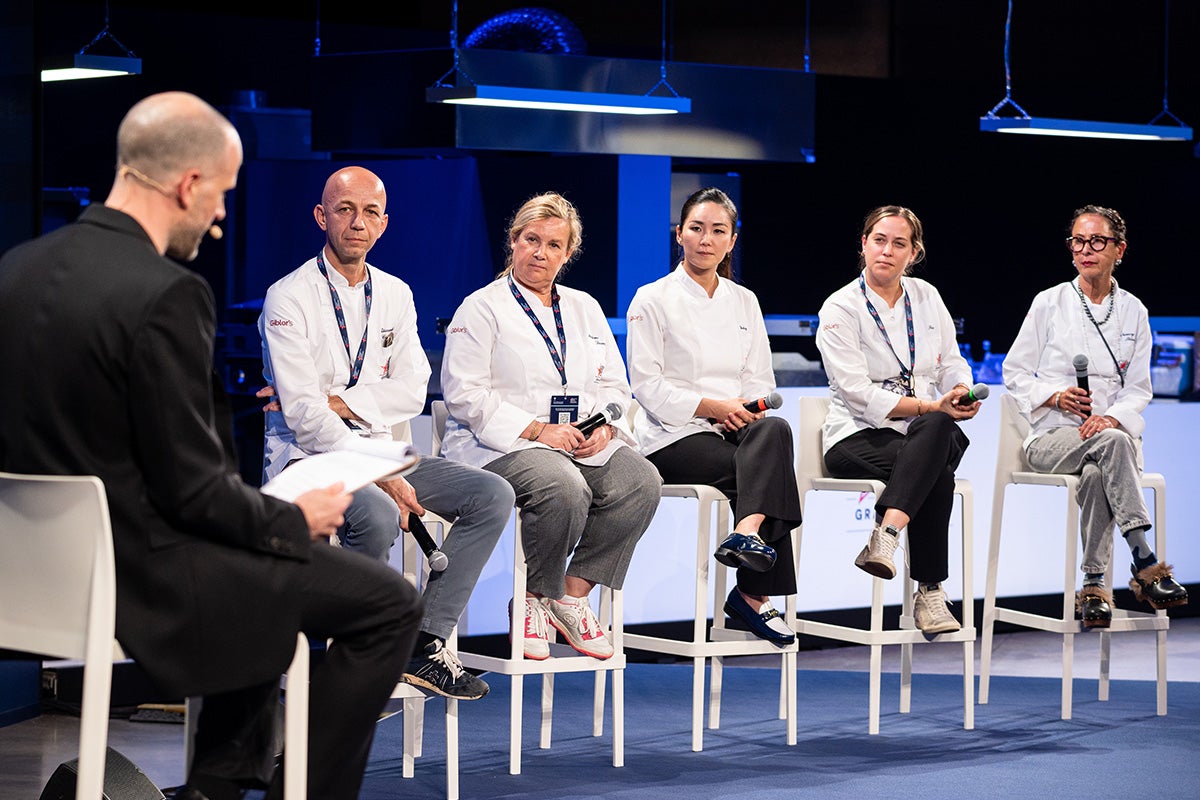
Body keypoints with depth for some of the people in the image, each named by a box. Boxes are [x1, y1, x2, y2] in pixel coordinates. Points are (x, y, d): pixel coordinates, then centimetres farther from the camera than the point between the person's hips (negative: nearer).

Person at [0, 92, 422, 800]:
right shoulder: (165, 295, -23)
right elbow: (194, 489, -20)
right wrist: (295, 520, -2)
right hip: (144, 576, -9)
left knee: (270, 546, 34)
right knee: (391, 604, 3)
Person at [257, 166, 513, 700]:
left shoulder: (395, 295, 13)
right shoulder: (289, 297, -8)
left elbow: (412, 391, 4)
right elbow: (303, 414, -16)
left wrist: (340, 401, -14)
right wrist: (382, 477, -21)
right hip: (307, 457, -7)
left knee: (492, 495, -12)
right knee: (377, 516, -37)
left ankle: (426, 645, -13)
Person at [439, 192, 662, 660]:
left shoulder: (584, 309, 22)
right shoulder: (481, 309, 3)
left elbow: (614, 385, 20)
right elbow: (465, 394, -7)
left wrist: (604, 425, -4)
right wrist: (537, 430, -16)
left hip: (585, 442, 6)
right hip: (502, 446, -6)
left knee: (640, 481, -25)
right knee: (565, 490, -37)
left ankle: (574, 593, -13)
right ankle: (533, 600, -12)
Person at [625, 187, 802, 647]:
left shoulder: (744, 302, 17)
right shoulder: (652, 300, 2)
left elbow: (759, 379, 15)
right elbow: (647, 385, -6)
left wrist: (748, 409, -9)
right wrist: (711, 407, -17)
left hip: (733, 430, 5)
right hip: (673, 437, -4)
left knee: (773, 432, -33)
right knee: (768, 470, -31)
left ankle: (747, 534, -45)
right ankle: (754, 594, -35)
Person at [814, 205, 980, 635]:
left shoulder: (926, 297, 14)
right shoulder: (840, 309, -3)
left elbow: (952, 363, 16)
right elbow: (859, 394, -12)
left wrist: (961, 392, -10)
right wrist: (930, 406, -20)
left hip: (930, 433, 4)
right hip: (858, 439, -4)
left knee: (937, 430, -37)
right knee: (938, 471, -36)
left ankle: (886, 536, -49)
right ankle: (930, 594, -35)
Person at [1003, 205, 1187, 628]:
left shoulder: (1133, 311, 12)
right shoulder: (1049, 303, 6)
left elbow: (1139, 387, 9)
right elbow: (1015, 372, 8)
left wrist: (1112, 417, -12)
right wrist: (1056, 396, -11)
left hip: (1113, 430, 1)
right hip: (1053, 434, -1)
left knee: (1096, 473, -37)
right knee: (1113, 446, -37)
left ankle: (1093, 585, -35)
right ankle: (1146, 564, -42)